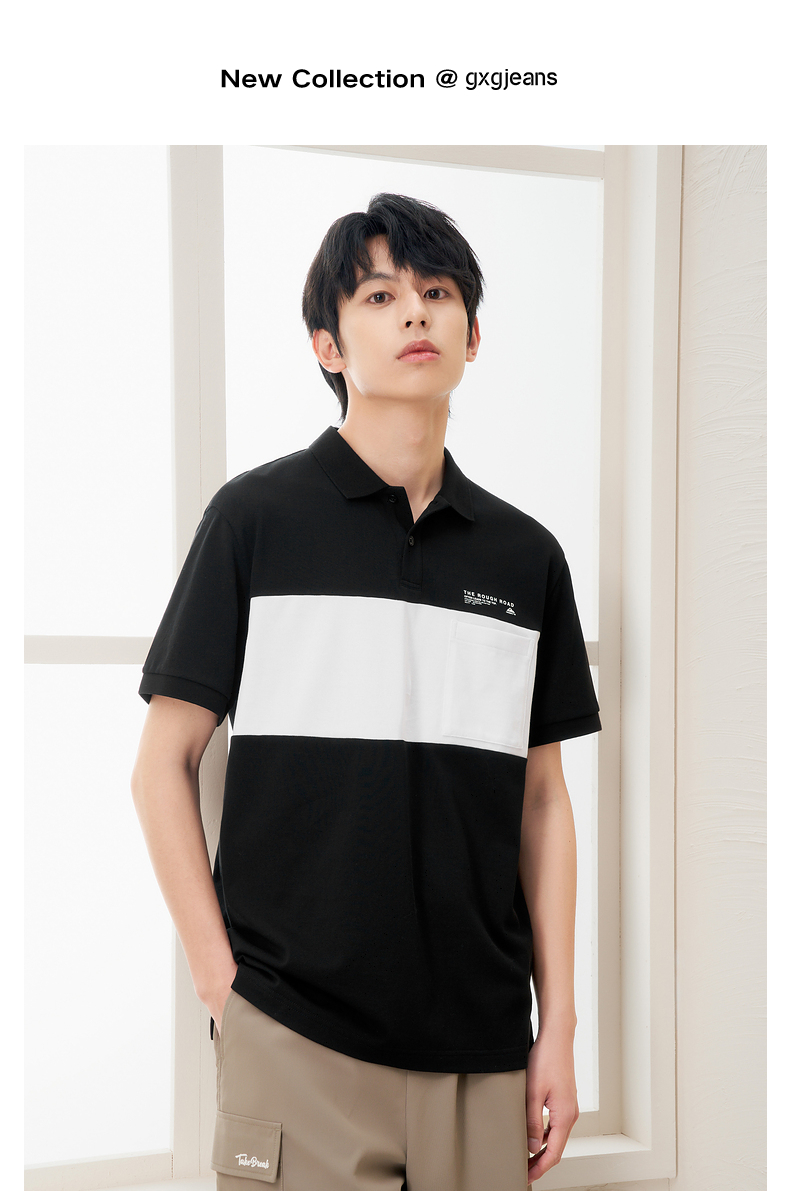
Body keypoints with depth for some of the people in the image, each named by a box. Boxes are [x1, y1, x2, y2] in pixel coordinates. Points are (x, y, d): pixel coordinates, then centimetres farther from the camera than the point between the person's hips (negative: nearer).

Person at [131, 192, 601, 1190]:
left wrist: (558, 1028, 5)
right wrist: (222, 984, -6)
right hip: (297, 1041, -3)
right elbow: (163, 767, -1)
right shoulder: (258, 516, -3)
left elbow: (541, 801, 9)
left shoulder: (526, 554, 7)